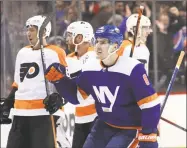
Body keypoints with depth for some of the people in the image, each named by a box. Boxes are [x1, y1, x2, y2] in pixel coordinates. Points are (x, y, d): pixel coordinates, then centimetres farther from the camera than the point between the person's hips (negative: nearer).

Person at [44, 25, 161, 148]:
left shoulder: (132, 69, -25)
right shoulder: (91, 69, -4)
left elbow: (150, 103, -23)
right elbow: (75, 95, 11)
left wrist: (148, 135, -24)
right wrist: (59, 80, -6)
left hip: (130, 129, -7)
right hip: (105, 126, 7)